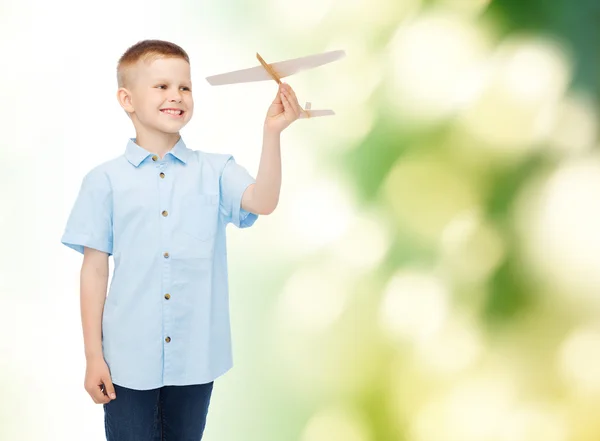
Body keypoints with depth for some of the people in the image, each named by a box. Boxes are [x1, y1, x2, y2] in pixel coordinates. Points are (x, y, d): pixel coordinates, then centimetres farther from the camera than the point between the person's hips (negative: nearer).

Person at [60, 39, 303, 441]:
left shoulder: (214, 170, 1)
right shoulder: (106, 181, -2)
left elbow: (263, 201, -16)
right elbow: (94, 269, 0)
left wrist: (272, 132, -27)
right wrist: (93, 356, -1)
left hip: (195, 356, 1)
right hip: (128, 359, -1)